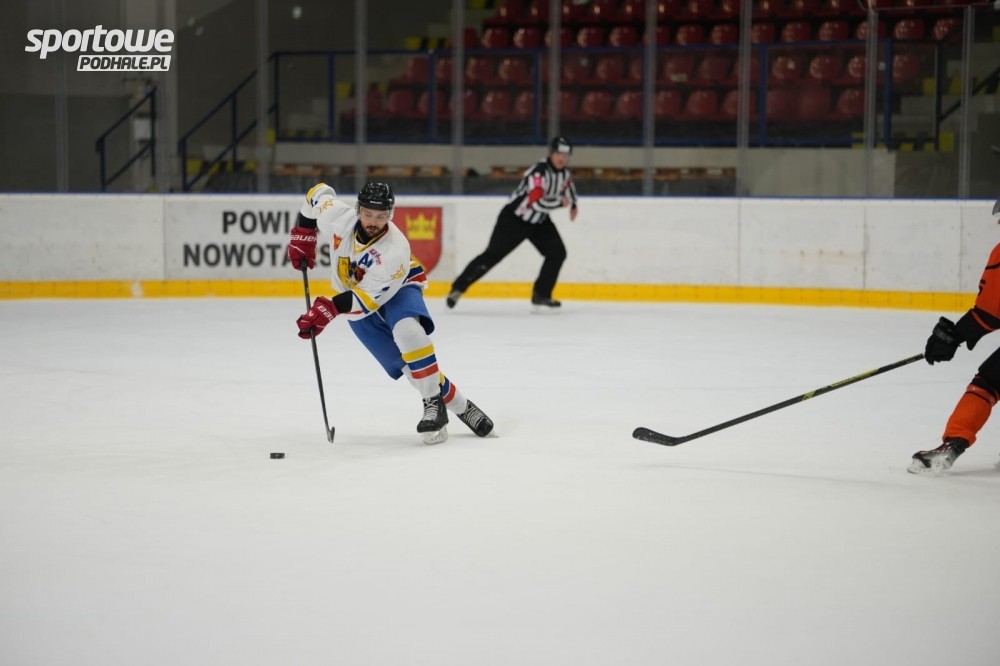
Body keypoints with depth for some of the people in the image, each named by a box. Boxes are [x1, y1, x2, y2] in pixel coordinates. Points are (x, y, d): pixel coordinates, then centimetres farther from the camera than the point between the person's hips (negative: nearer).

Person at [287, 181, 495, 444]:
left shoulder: (395, 250, -34)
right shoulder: (339, 216, -24)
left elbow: (369, 297, -32)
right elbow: (318, 193, -2)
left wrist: (329, 309, -39)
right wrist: (303, 235, -1)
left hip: (398, 289, -4)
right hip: (359, 306, 4)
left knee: (408, 331, -37)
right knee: (407, 362, -12)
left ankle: (434, 403, -28)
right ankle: (459, 406, -3)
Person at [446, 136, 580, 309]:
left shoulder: (564, 172, -3)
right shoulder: (538, 172, -30)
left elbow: (567, 184, 24)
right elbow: (537, 202, -39)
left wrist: (572, 204, 15)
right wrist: (560, 202, -27)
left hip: (539, 221, 8)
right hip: (514, 219, -8)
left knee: (557, 253, -3)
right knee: (492, 255, -11)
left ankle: (541, 294, 7)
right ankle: (457, 288, -4)